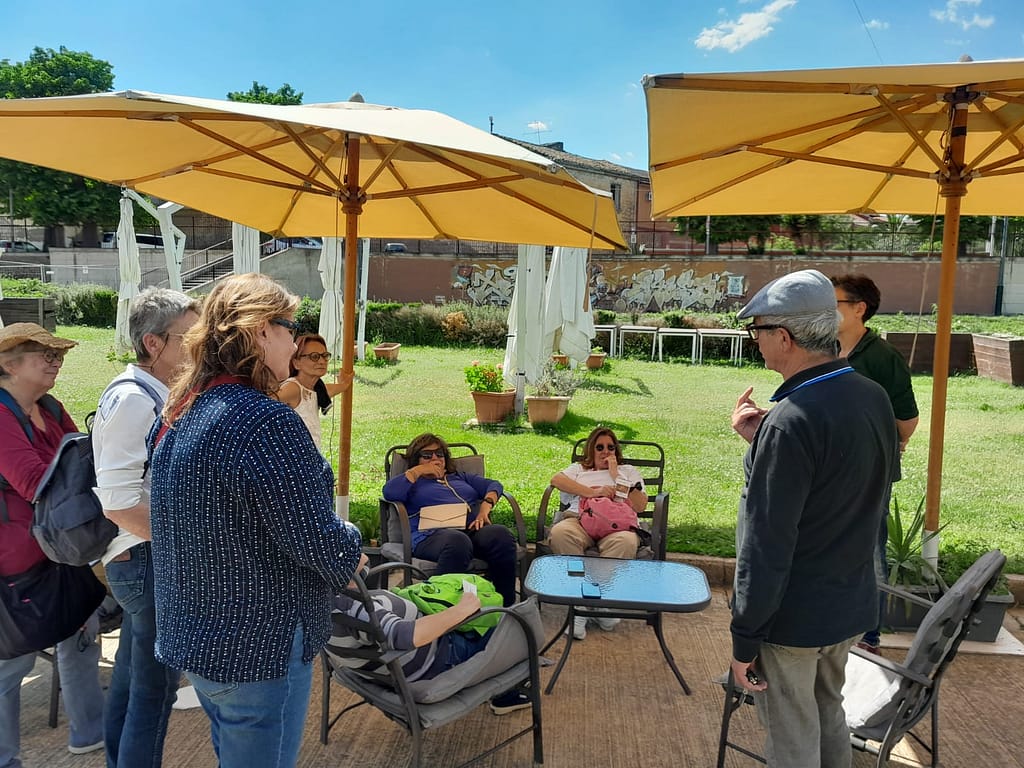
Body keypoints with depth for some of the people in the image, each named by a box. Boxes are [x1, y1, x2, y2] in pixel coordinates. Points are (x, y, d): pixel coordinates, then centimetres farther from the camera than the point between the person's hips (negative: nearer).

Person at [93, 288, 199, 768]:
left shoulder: (153, 395, 8)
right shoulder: (133, 400, -20)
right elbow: (119, 504, -25)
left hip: (142, 559, 10)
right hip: (147, 560, -10)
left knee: (132, 675, 22)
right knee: (155, 687, 2)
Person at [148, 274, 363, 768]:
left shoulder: (180, 414, 4)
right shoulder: (266, 422, -26)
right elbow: (319, 543, -23)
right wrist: (350, 547, -3)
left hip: (193, 637, 9)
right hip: (258, 648, -9)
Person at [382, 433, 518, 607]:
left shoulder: (460, 477, 38)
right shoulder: (413, 482, 27)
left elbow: (494, 485, 25)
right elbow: (389, 492, 5)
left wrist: (485, 508, 5)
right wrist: (418, 471, 13)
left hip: (474, 529, 4)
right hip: (434, 533, -3)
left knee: (501, 534, -33)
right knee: (457, 541, -42)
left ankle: (505, 606, -31)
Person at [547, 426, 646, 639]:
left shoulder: (628, 471, 31)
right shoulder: (579, 469, 31)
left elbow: (640, 505, 14)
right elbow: (556, 480, 7)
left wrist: (616, 477, 10)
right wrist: (592, 492, -1)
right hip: (580, 519, 1)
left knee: (626, 542, -40)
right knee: (560, 532, -37)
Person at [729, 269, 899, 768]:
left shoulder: (792, 421, -27)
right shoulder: (874, 398, -1)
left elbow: (766, 546, -24)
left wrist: (744, 638, -15)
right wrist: (762, 441, 4)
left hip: (793, 618, -8)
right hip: (853, 607, 8)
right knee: (829, 716, 26)